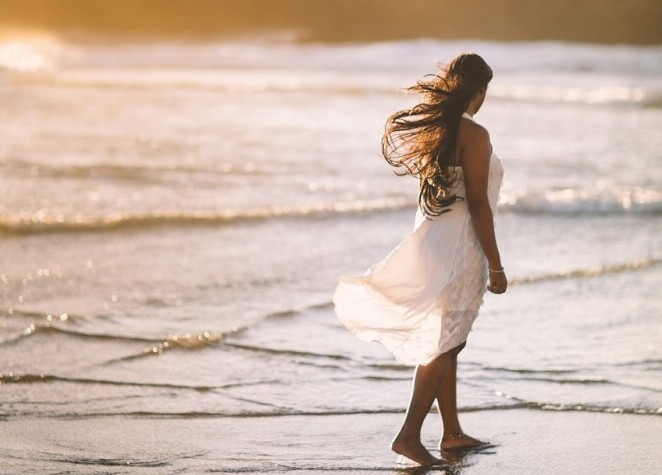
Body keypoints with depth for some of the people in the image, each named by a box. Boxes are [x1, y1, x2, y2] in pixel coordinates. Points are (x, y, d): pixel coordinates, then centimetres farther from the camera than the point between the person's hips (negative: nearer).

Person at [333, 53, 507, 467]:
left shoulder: (431, 127, 7)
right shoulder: (474, 135, -16)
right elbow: (477, 204, -18)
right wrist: (495, 266, -12)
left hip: (430, 235, 8)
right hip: (460, 245, -8)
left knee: (446, 340, 15)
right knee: (444, 343, -2)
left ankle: (452, 432, 24)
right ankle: (409, 435, -4)